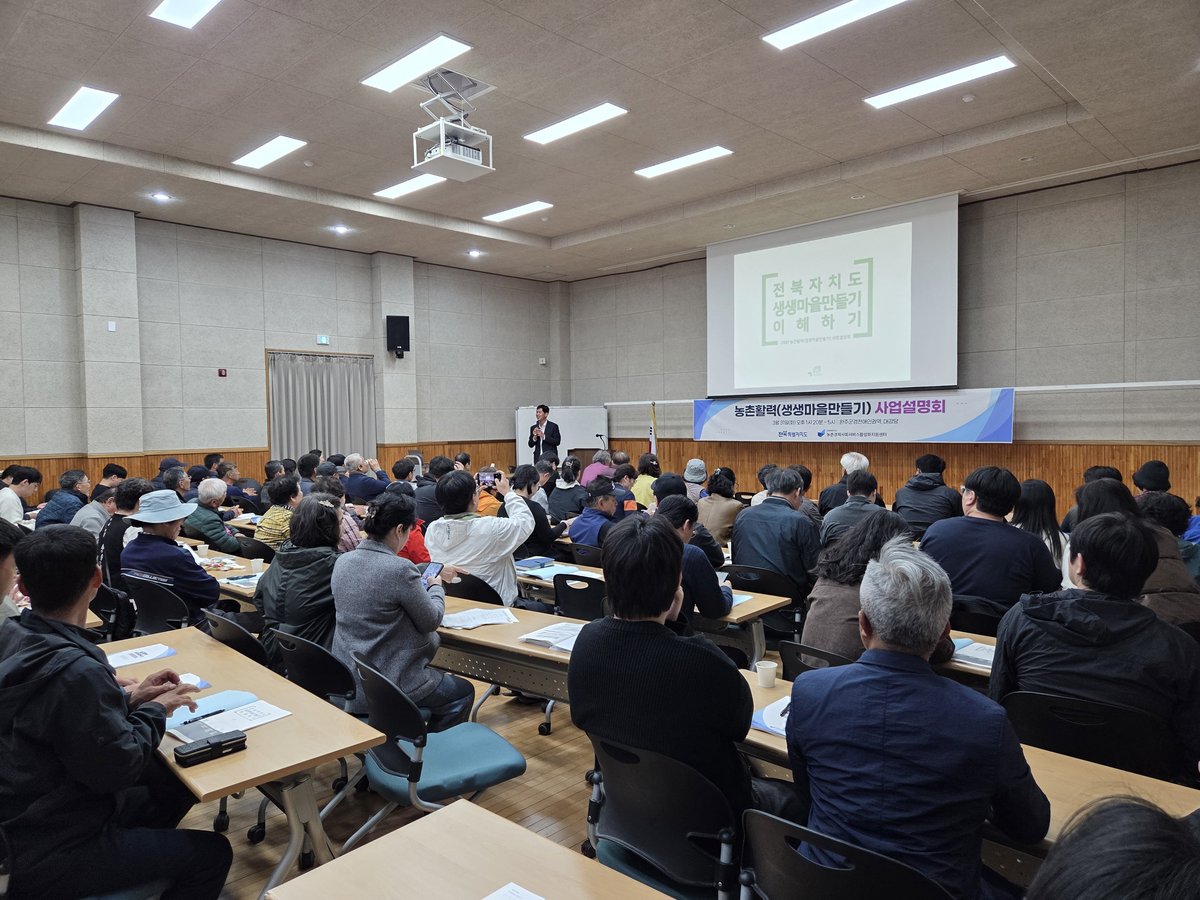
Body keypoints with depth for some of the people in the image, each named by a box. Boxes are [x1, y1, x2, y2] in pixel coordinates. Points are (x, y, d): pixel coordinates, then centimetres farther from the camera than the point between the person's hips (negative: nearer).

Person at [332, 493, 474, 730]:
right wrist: (436, 586, 8)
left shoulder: (342, 562, -2)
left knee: (441, 678, 30)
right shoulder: (399, 569, -24)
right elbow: (431, 620, -12)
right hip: (389, 682, -8)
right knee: (464, 692, 17)